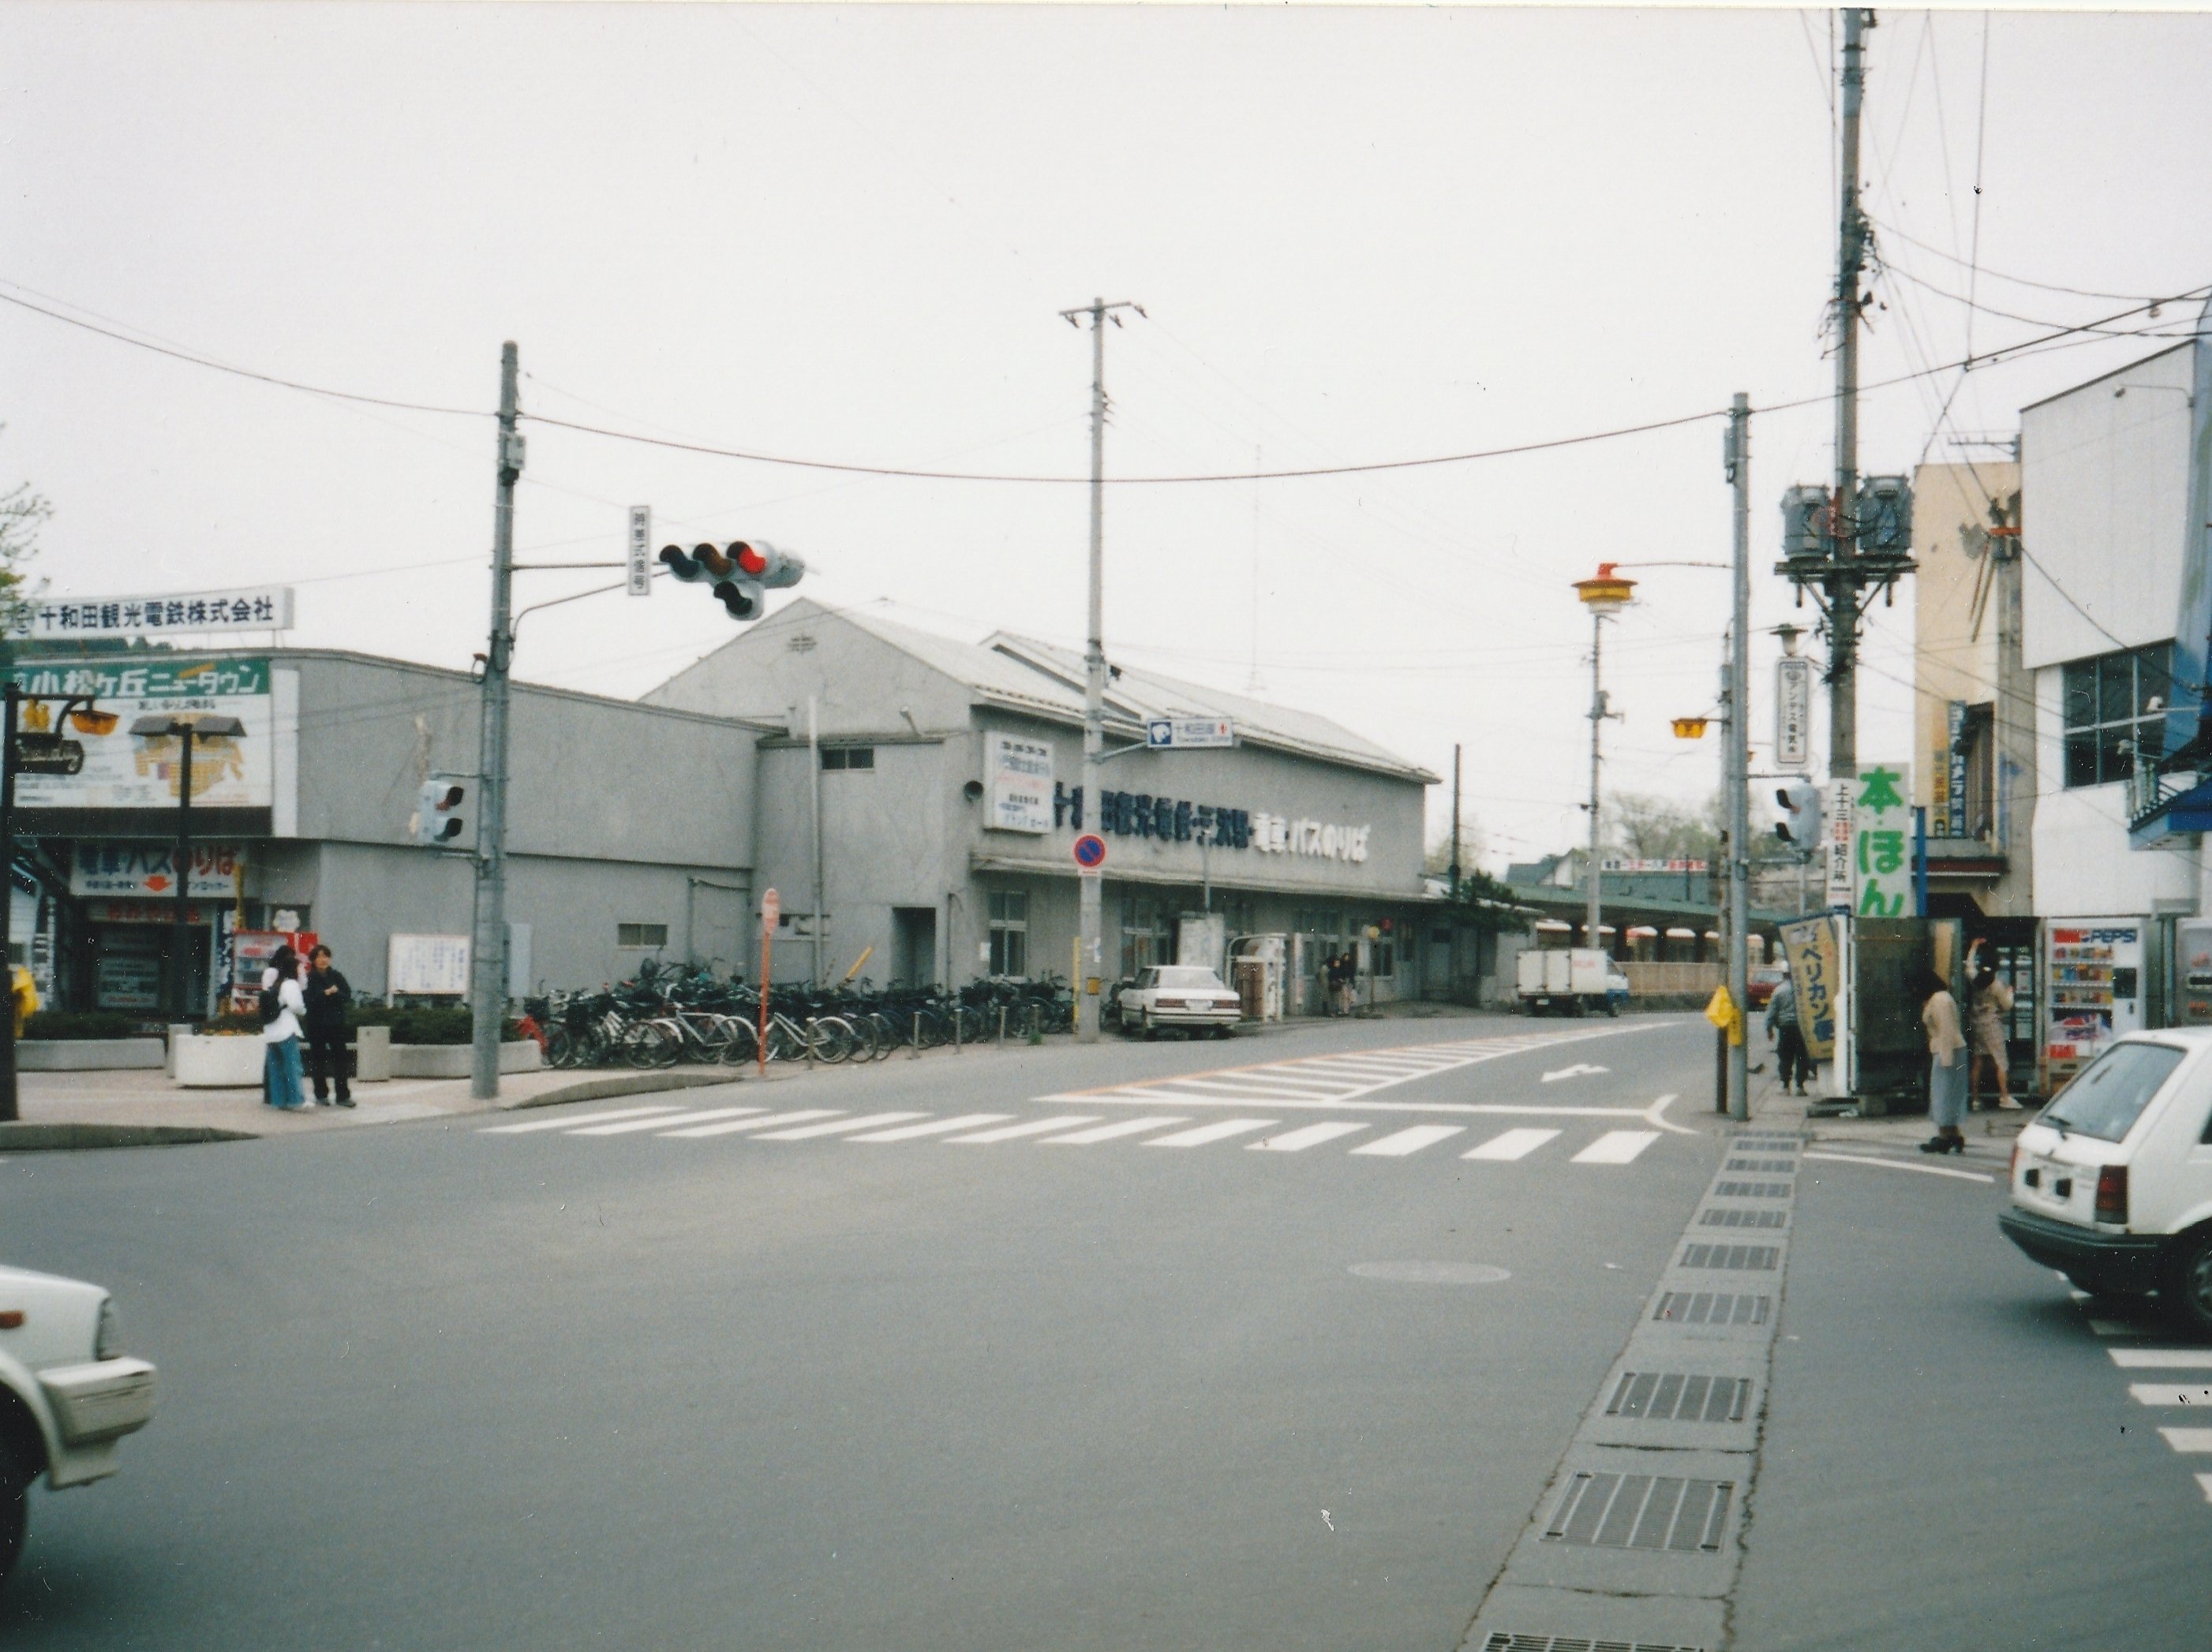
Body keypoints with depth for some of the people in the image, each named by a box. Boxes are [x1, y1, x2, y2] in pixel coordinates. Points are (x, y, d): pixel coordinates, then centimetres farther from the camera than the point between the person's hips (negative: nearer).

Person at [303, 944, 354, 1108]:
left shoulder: (336, 976, 6)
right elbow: (308, 999, -14)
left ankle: (343, 1095, 1)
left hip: (336, 1024, 2)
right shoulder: (309, 978, -3)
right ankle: (321, 1094, 16)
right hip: (317, 1025, -2)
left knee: (340, 1058, -1)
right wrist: (326, 993, -20)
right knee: (318, 1060, 5)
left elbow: (348, 995, -1)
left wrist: (335, 993, -17)